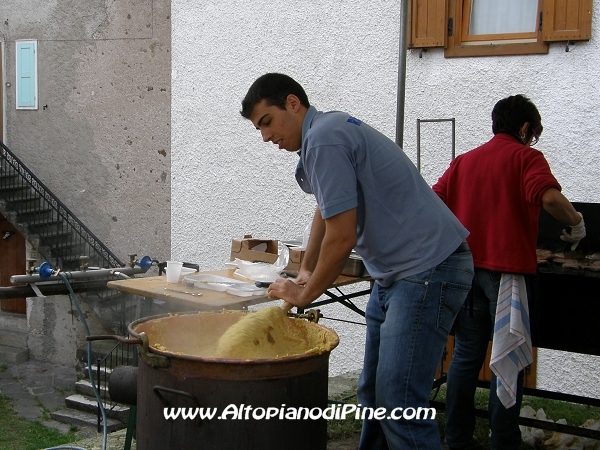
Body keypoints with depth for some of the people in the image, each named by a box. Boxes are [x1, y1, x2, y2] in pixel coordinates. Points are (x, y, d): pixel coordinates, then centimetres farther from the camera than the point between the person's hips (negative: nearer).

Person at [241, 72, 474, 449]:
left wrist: (304, 295, -3)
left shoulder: (323, 140, -16)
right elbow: (327, 208, 33)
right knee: (373, 395, 14)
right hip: (397, 273, 11)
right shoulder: (330, 129, 16)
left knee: (399, 404, -12)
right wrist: (306, 270, 36)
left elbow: (342, 239, -17)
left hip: (428, 270, -11)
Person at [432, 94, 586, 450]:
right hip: (508, 268, -5)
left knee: (466, 355, 12)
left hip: (466, 267, 5)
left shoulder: (465, 160, 13)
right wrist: (577, 223, -3)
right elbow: (550, 197, -20)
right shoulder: (526, 156, -3)